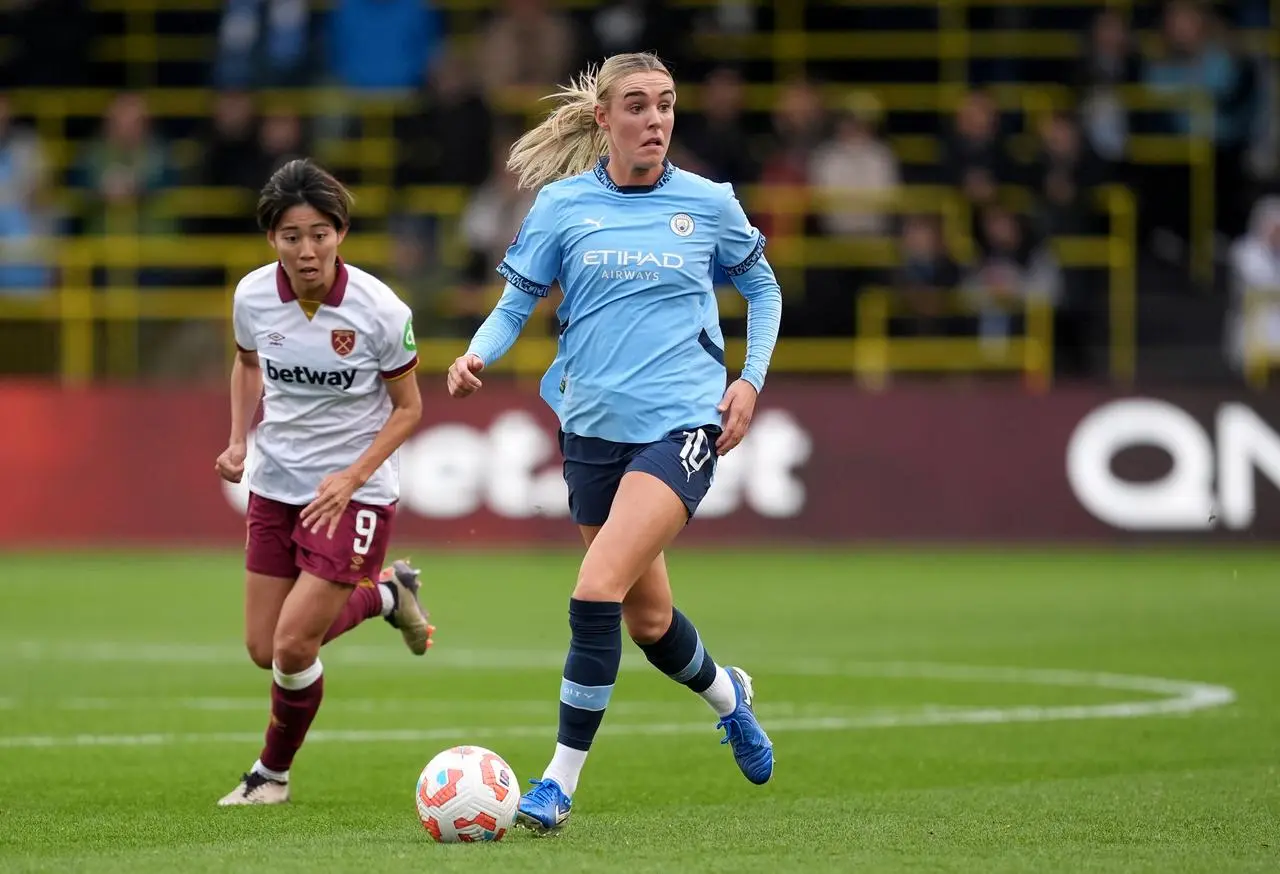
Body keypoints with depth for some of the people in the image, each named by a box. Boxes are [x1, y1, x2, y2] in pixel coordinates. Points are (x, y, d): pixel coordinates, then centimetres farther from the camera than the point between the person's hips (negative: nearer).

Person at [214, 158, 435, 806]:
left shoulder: (380, 310, -20)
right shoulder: (252, 297, -10)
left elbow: (407, 408, -8)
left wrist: (352, 478, -20)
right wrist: (239, 440, -2)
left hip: (355, 492, -5)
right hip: (276, 485, 5)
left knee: (293, 645, -12)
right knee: (264, 650, 6)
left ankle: (273, 772, 16)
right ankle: (382, 594, 32)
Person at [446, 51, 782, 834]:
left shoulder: (709, 204, 0)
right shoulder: (561, 205, 1)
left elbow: (762, 286, 16)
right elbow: (517, 303, 6)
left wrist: (751, 379, 5)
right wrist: (478, 356, -14)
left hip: (683, 422, -3)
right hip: (594, 427, 3)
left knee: (598, 591, -21)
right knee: (647, 620, 14)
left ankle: (562, 782, -12)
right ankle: (728, 694, 48)